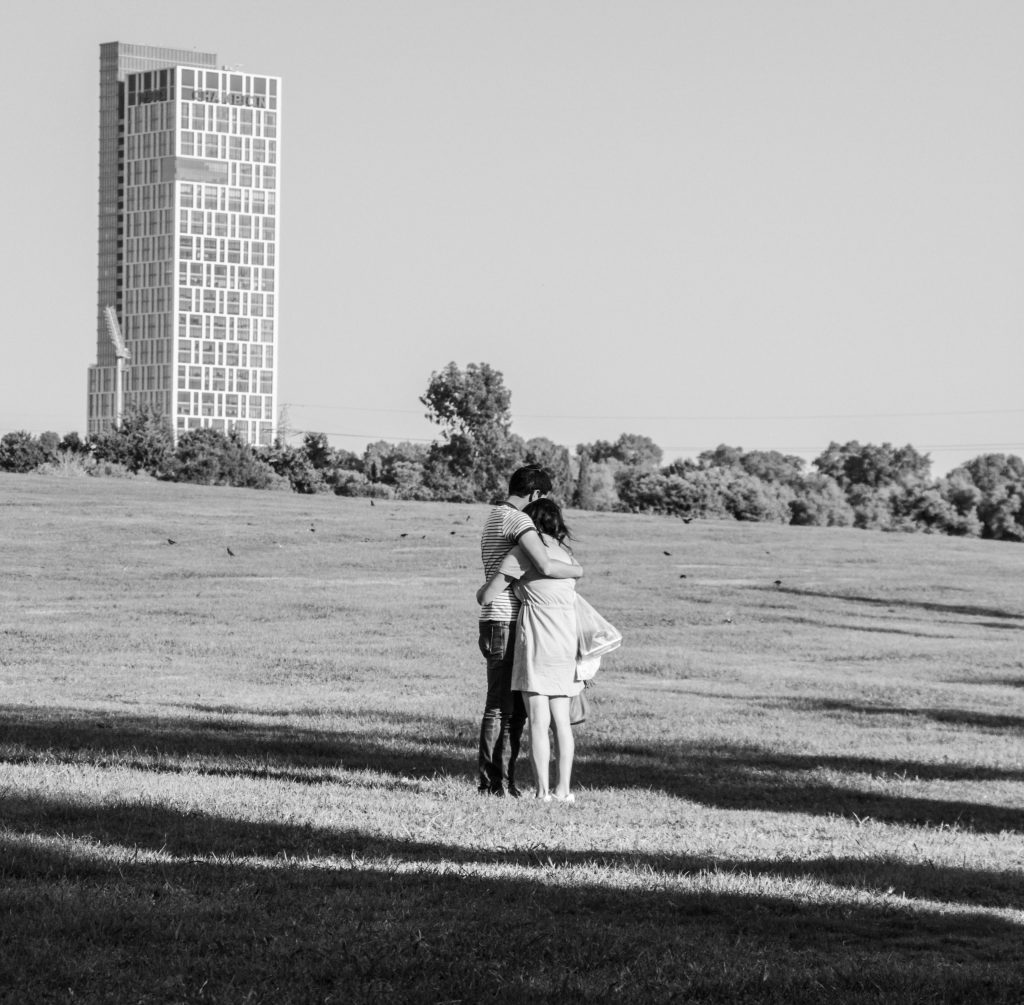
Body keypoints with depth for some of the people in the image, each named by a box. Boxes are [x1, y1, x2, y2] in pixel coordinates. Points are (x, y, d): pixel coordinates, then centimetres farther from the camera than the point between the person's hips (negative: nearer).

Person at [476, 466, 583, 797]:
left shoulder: (494, 518, 20)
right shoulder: (518, 520, -13)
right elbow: (546, 566, -24)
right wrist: (578, 570, -7)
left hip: (499, 621, 10)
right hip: (506, 623, -10)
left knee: (516, 707, 10)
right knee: (501, 706, -7)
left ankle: (503, 780, 11)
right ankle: (491, 780, -5)